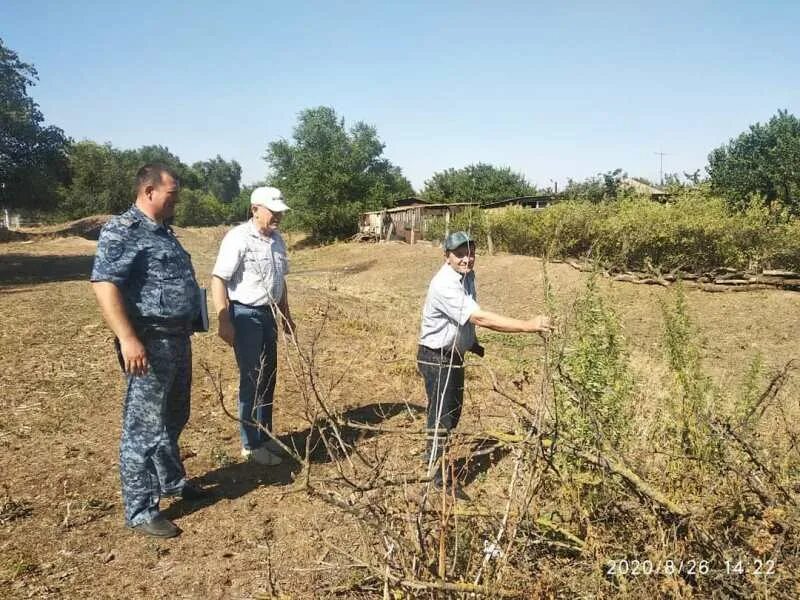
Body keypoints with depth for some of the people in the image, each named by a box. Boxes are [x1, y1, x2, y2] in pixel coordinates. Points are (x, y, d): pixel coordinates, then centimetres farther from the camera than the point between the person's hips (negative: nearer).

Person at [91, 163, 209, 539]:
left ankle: (172, 482, 39)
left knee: (172, 420, 22)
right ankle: (140, 511, 10)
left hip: (178, 338, 10)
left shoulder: (162, 231, 16)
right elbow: (104, 284, -23)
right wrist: (128, 338, -30)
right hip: (150, 343, -10)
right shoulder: (121, 230, -14)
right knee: (143, 428, -1)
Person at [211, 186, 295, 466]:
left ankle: (265, 435, 29)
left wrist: (286, 315, 21)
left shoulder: (277, 239, 8)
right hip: (245, 315, -7)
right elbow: (218, 280, -18)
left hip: (269, 313, 7)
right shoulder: (238, 238, -15)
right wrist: (224, 322, -21)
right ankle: (251, 445, 10)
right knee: (252, 380, -2)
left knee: (268, 377, 14)